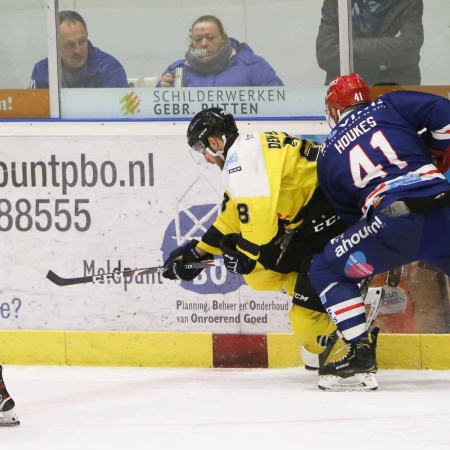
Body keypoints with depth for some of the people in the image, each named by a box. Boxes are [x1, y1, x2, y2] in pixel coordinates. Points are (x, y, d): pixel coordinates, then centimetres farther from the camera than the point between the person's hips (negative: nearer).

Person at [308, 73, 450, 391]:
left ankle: (362, 357, 5)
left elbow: (349, 214, 26)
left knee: (326, 270, 16)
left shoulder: (328, 156, 22)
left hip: (394, 221, -2)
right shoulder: (390, 106, 20)